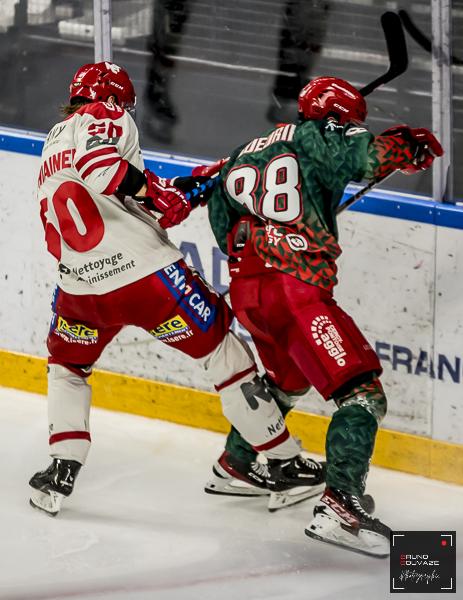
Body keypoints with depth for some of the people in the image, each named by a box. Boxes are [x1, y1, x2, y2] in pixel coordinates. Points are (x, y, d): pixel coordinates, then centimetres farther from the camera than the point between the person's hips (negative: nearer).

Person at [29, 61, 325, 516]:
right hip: (144, 271, -6)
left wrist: (175, 192, 21)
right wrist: (162, 195, -11)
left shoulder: (53, 145, 26)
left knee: (66, 364, 30)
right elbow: (100, 168, -21)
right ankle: (283, 460, 12)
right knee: (221, 351, 8)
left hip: (82, 287, 6)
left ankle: (61, 472, 17)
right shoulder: (106, 118, 2)